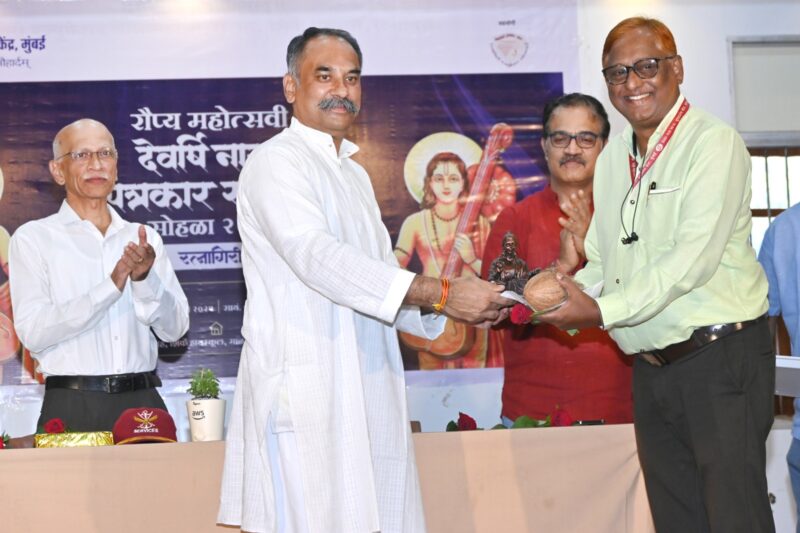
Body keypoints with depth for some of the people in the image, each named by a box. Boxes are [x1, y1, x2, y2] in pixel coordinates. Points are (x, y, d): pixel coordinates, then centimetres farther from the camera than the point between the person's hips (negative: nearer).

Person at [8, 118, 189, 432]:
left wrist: (145, 279, -12)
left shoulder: (143, 238, 14)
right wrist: (112, 285, -17)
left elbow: (175, 329, 6)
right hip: (72, 407, -3)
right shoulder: (33, 238, 4)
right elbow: (32, 332, -10)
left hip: (143, 403, 3)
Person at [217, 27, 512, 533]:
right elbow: (317, 257, -22)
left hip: (366, 392, 8)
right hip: (305, 392, -8)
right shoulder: (276, 162, -6)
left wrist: (450, 308, 3)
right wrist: (439, 293, -25)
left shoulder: (355, 173, 23)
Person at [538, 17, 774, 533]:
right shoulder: (613, 157, 14)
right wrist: (569, 296, -3)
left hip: (721, 358, -7)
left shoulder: (713, 142, -9)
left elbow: (695, 256, -19)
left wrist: (604, 310, -21)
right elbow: (602, 261, 17)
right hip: (652, 368, 7)